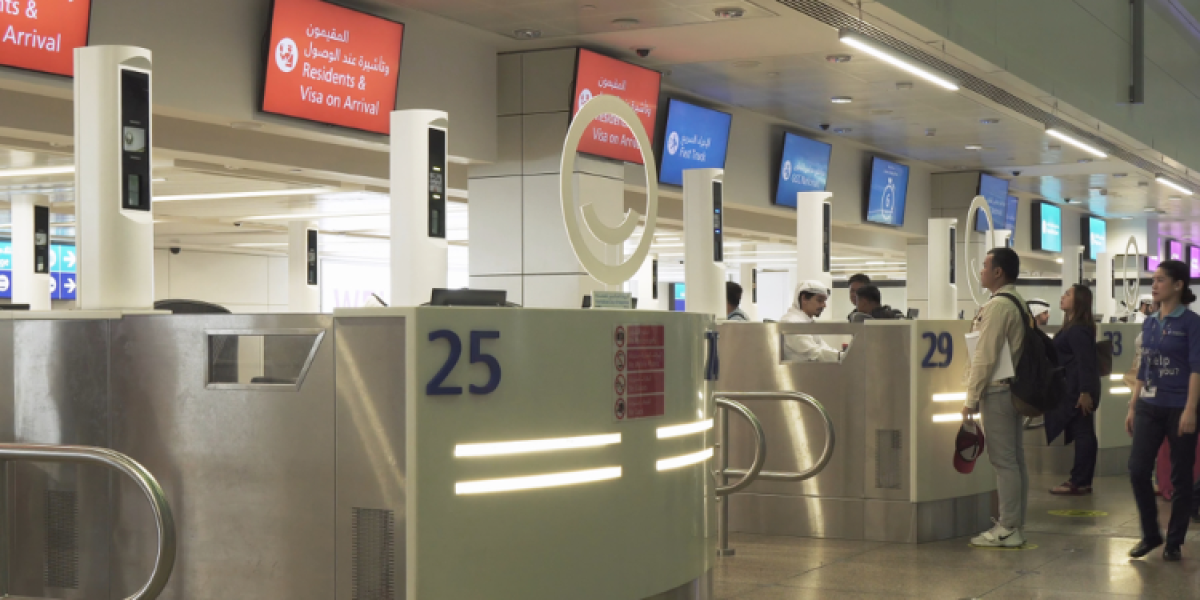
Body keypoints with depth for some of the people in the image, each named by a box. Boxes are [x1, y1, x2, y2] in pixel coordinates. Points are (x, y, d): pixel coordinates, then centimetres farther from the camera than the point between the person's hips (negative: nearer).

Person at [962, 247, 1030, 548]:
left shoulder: (997, 306, -16)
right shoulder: (1020, 303, 14)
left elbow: (985, 357, -19)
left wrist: (972, 398, -14)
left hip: (998, 390, -10)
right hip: (1017, 387, 10)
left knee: (1003, 461, -6)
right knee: (1016, 458, 12)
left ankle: (1007, 530, -3)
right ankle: (1015, 524, 18)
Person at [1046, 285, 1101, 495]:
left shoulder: (1078, 329, -16)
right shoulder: (1073, 326, 16)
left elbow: (1085, 362, -22)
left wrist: (1085, 392, -25)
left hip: (1078, 389, -11)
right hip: (1074, 388, 11)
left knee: (1082, 432, -7)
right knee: (1082, 433, 11)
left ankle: (1079, 482, -6)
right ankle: (1081, 480, 16)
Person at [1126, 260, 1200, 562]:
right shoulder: (1149, 323, 11)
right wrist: (1132, 407, 12)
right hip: (1150, 407, 5)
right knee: (1137, 470, -3)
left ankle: (1175, 542, 14)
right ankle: (1150, 533, 14)